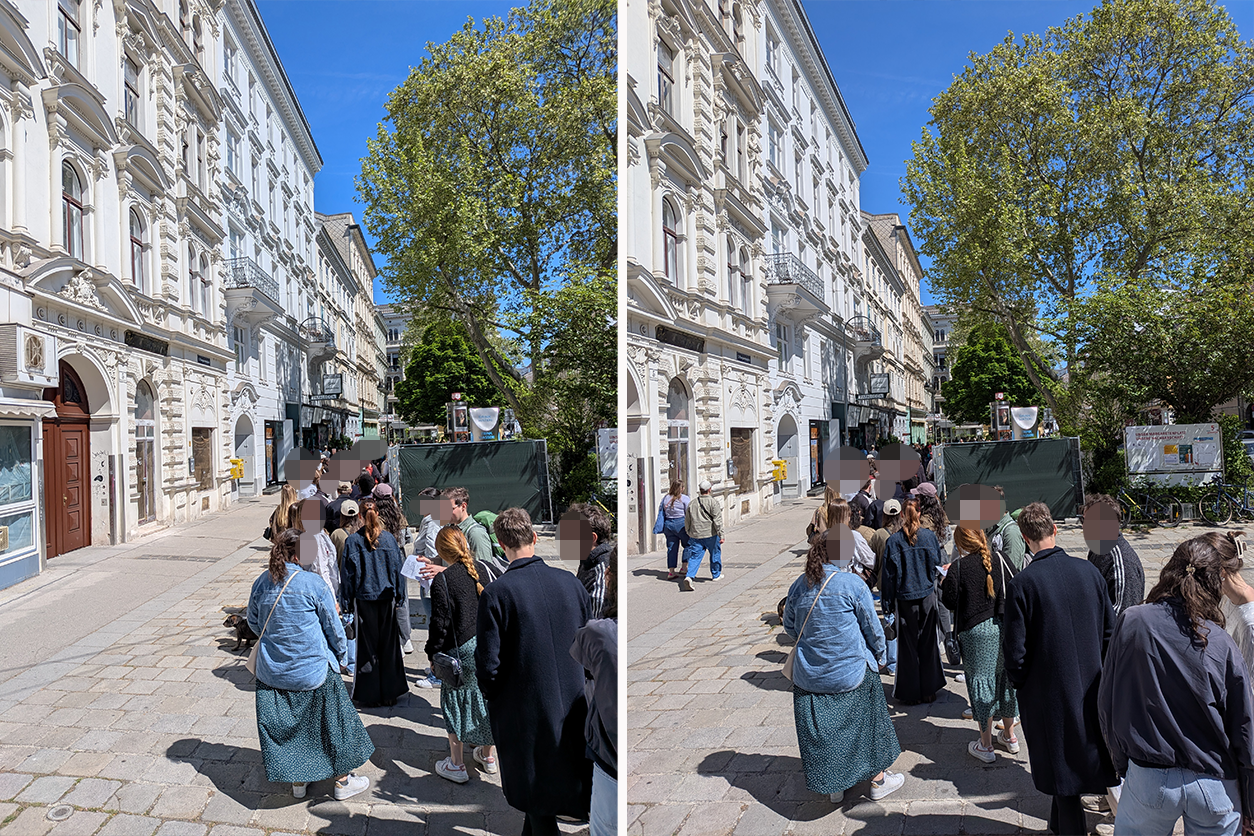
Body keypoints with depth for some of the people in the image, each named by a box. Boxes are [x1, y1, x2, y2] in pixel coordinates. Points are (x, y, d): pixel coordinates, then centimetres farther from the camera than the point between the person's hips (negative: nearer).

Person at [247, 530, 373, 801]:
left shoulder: (261, 583, -3)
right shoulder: (312, 583, -16)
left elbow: (254, 623, 13)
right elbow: (333, 626, -7)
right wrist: (340, 655, 10)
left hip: (272, 672, 5)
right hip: (312, 670, -5)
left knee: (284, 726, 17)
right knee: (331, 722, 12)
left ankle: (298, 781, 30)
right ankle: (342, 780, 23)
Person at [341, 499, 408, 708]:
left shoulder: (352, 540, -8)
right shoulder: (389, 538, -3)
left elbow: (348, 573, -5)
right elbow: (398, 567, 3)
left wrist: (348, 601, 4)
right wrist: (397, 596, 12)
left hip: (364, 599, -1)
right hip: (386, 597, 1)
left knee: (368, 646, 7)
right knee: (388, 645, 10)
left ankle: (370, 696, 12)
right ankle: (389, 694, 16)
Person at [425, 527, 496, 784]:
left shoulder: (442, 582, -17)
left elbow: (440, 624, -14)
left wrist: (433, 654, 0)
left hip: (462, 651, -5)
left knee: (455, 703, 11)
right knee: (485, 697, 19)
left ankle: (456, 765, 20)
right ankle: (487, 755, 34)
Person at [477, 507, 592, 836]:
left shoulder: (496, 593, -17)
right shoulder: (572, 582, -5)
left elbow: (488, 664, -15)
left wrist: (491, 694, 5)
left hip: (525, 713, -4)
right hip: (571, 709, 4)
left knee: (539, 803, 13)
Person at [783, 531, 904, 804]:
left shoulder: (799, 585, -2)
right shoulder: (852, 584, -14)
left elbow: (789, 626, 11)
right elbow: (873, 628, -4)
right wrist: (879, 656, 14)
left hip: (809, 676, 4)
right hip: (850, 672, -3)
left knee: (821, 730, 14)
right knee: (866, 722, 17)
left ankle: (833, 787, 28)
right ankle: (877, 781, 33)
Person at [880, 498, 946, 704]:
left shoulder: (893, 541, -12)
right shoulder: (930, 536, -7)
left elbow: (888, 575, -8)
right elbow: (937, 564, 5)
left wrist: (887, 604, 0)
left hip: (905, 598, -2)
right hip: (927, 596, 2)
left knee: (908, 645, 8)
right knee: (928, 644, 14)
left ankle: (910, 694, 15)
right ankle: (928, 691, 23)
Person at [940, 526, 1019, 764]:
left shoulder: (958, 567, -13)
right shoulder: (999, 559, -1)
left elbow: (949, 601, -8)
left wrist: (945, 582, 9)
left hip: (976, 632, -5)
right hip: (1005, 627, 5)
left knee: (981, 681, 5)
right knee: (1005, 678, 19)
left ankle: (986, 746, 13)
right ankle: (1010, 736, 34)